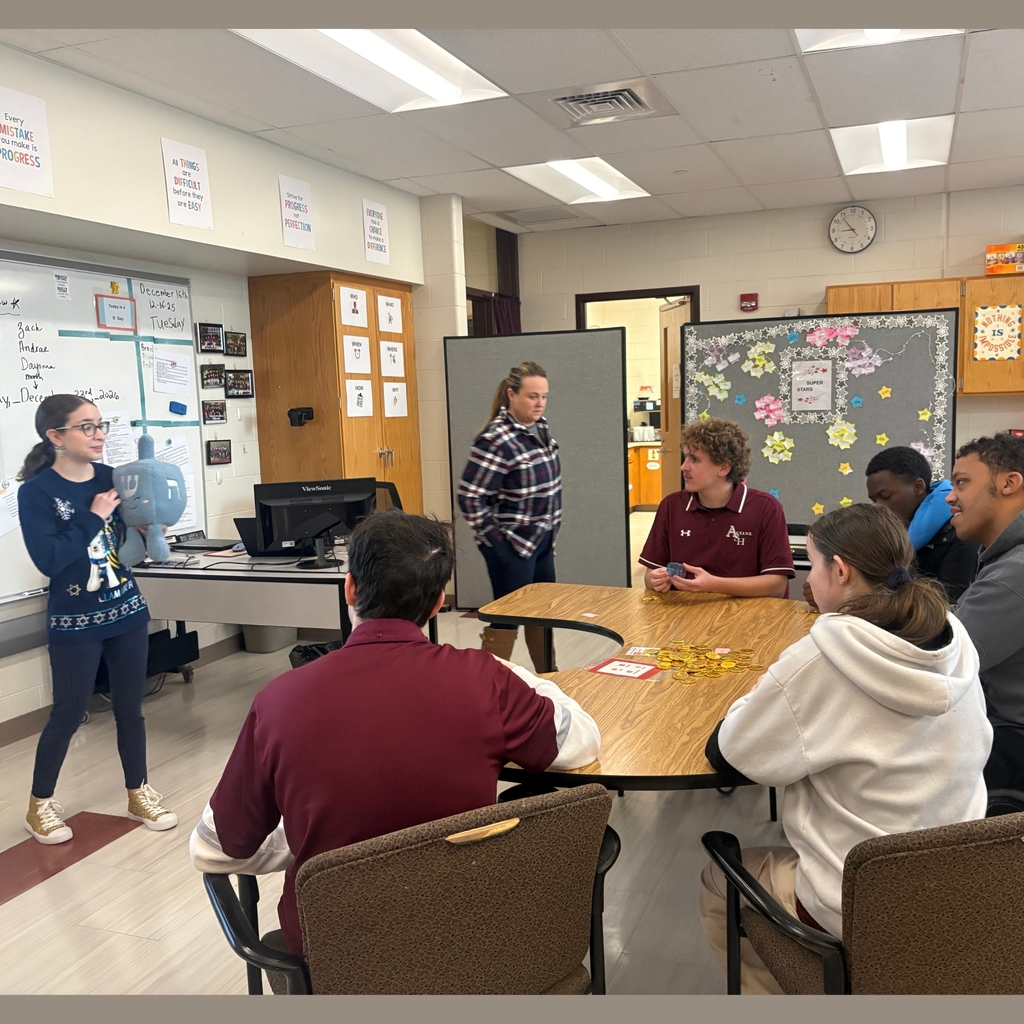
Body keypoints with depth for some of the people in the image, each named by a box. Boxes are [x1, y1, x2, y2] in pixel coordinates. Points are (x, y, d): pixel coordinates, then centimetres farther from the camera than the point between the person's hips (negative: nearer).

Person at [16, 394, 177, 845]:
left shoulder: (112, 478, -1)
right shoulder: (36, 492, -12)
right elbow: (48, 560, -21)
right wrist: (95, 517, -21)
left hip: (127, 612, 4)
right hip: (75, 623, -4)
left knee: (130, 708, 13)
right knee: (68, 714, 8)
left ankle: (138, 795, 29)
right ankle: (40, 804, 29)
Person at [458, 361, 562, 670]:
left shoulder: (540, 428, 5)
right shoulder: (496, 439, -20)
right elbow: (470, 497, -21)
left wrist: (551, 531, 14)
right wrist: (495, 542, -17)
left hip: (542, 541, 9)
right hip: (512, 545, -8)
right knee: (507, 618, 0)